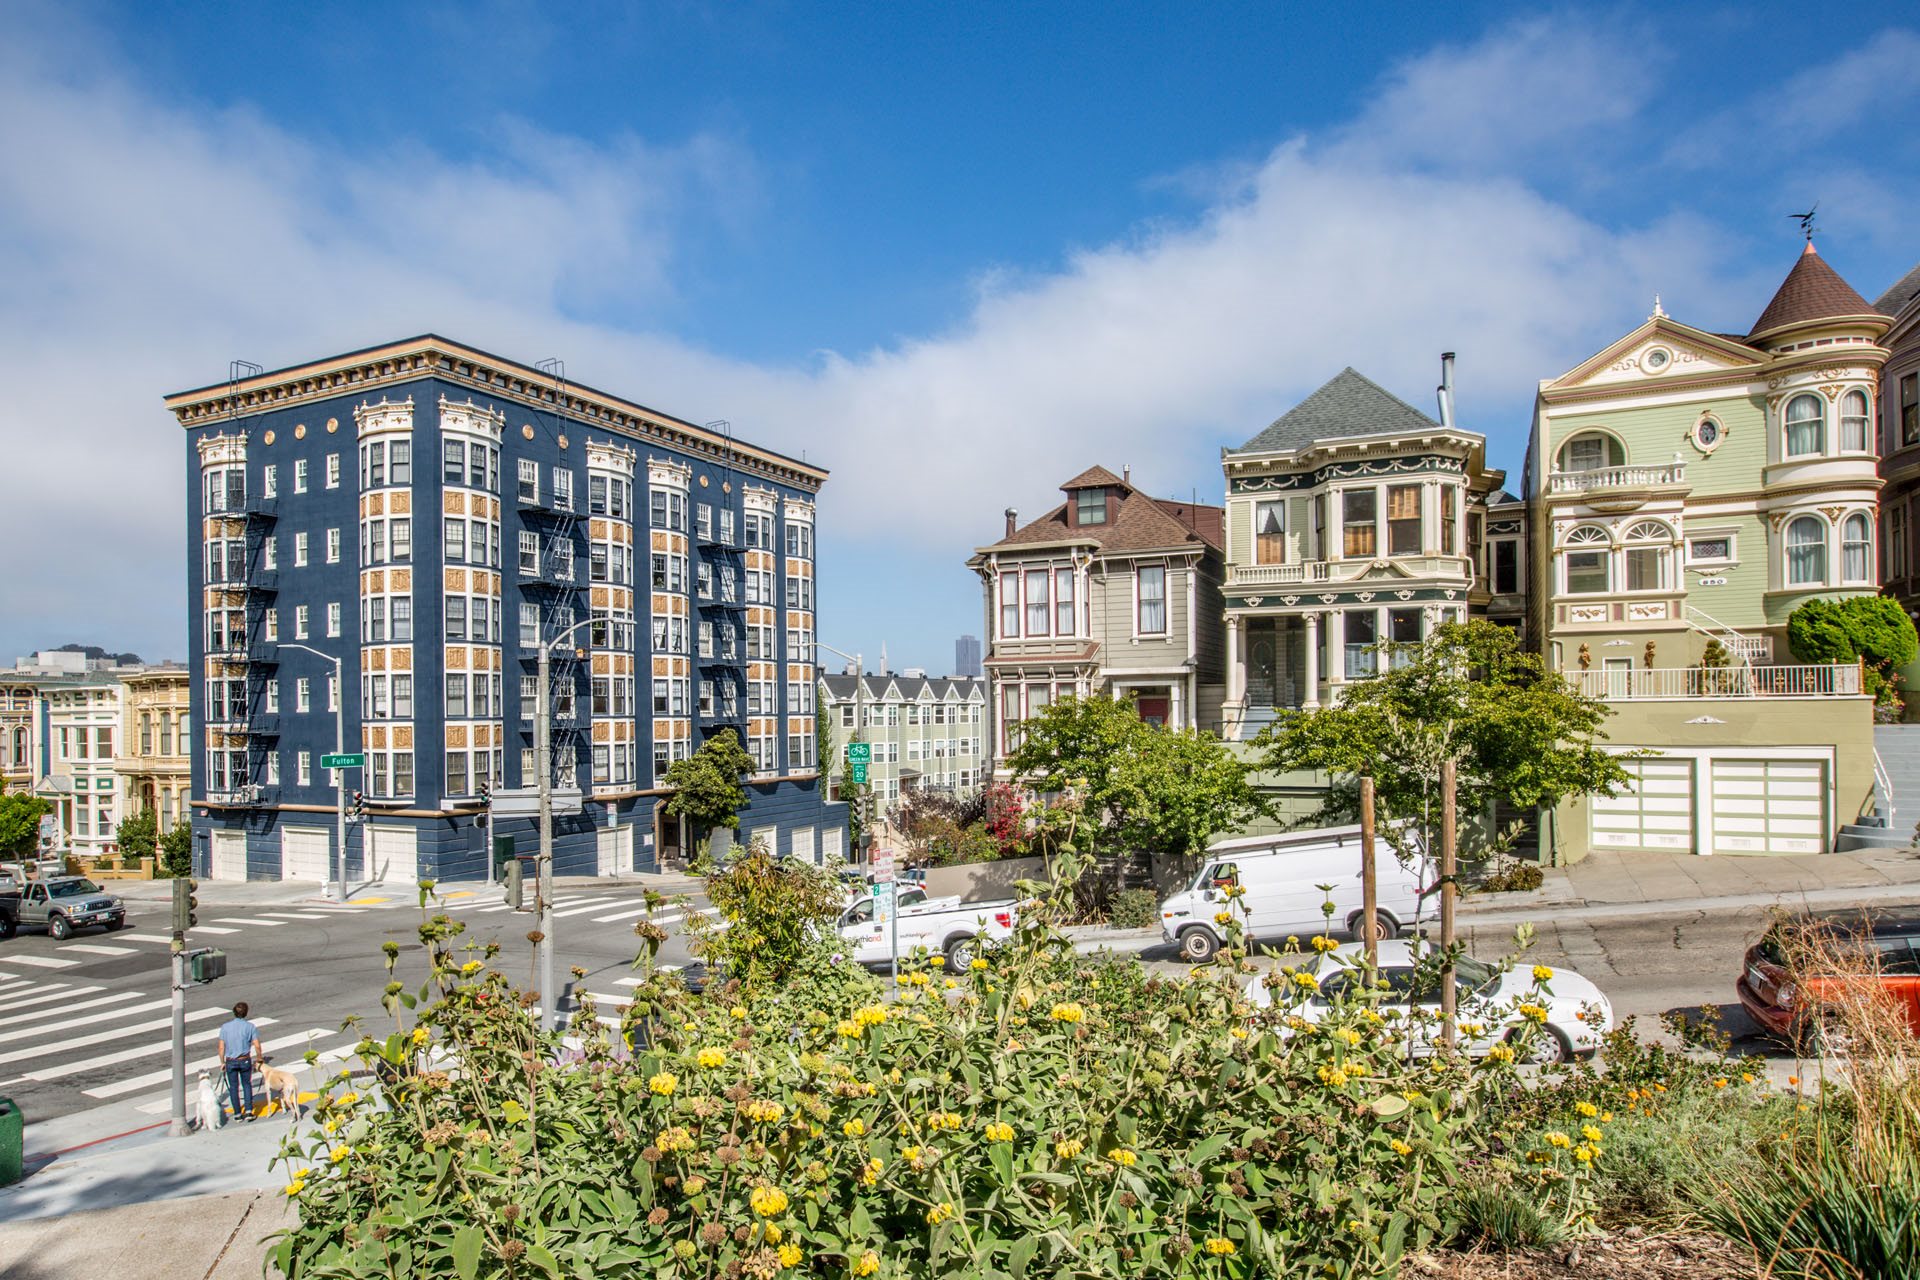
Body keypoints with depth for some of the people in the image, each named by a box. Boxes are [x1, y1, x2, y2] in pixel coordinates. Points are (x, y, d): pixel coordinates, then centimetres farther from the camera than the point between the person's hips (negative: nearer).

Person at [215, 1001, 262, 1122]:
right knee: (247, 1084, 17)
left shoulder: (225, 1027, -5)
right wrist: (258, 1060, 5)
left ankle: (238, 1114, 18)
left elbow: (221, 1048, -3)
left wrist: (222, 1062, 9)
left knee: (233, 1087, 13)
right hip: (245, 1060, 0)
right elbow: (257, 1046, -8)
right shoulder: (250, 1027, -7)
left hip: (230, 1062, 0)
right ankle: (248, 1111, 7)